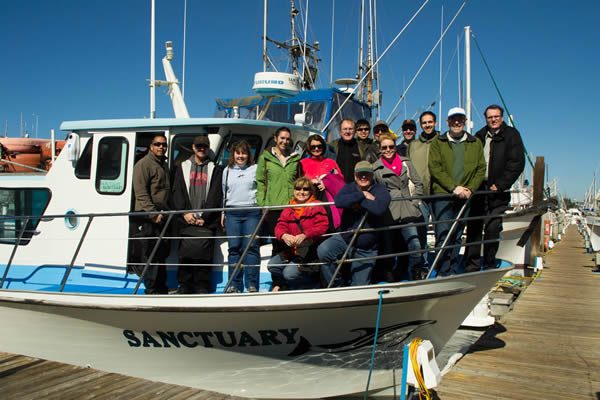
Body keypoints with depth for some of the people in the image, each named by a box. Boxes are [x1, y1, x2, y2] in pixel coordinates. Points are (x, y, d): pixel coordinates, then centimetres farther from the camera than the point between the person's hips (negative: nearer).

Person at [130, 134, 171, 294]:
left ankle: (161, 290, 20)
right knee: (150, 256, -6)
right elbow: (141, 194, -14)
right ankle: (152, 290, 0)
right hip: (146, 217, -8)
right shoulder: (143, 164, -6)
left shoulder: (164, 165, 20)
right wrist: (153, 214, -19)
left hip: (161, 217, 8)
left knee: (161, 254, 12)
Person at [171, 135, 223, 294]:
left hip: (206, 221, -1)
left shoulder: (215, 169, 13)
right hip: (186, 220, 1)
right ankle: (184, 285, 6)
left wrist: (203, 216, -7)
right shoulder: (183, 168, 18)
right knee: (185, 253, -4)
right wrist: (185, 213, -6)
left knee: (203, 253, -7)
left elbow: (215, 196, 3)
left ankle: (202, 286, 2)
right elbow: (177, 193, 9)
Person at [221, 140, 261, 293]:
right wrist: (223, 213, 17)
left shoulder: (255, 169, 9)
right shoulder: (227, 170, 17)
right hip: (232, 213, 2)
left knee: (251, 247, -6)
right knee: (234, 248, 0)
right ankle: (235, 285, 5)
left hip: (252, 212, -2)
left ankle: (252, 285, -1)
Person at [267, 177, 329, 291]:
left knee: (290, 273, -22)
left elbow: (323, 227, -14)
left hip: (311, 252, -5)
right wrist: (284, 235, -23)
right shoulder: (288, 210, 14)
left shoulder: (317, 207, 0)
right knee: (272, 265, -15)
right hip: (292, 251, 5)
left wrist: (304, 235, -30)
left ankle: (314, 283, 3)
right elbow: (280, 227, 3)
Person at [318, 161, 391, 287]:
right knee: (323, 251, -29)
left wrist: (356, 201, -19)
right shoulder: (349, 188, 3)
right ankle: (336, 286, -6)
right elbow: (338, 202, -20)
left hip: (366, 250, -1)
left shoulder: (380, 190, -5)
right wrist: (362, 195, -21)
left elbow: (379, 208, -29)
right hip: (344, 239, 2)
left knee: (359, 288, 1)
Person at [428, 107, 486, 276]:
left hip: (464, 197, 3)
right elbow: (435, 168, -4)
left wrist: (470, 189, -6)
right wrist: (453, 187, -13)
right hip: (442, 195, -3)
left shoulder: (475, 144, 14)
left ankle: (452, 272, 14)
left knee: (456, 236, 7)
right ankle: (443, 274, -5)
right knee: (443, 234, -9)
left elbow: (481, 169, 10)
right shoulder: (437, 143, 6)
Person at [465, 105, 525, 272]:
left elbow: (517, 163, -5)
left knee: (492, 229, -4)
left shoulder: (511, 136, 3)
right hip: (478, 189, 4)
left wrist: (500, 185, -11)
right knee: (473, 227, 0)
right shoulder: (479, 136, 15)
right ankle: (472, 265, 6)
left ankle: (489, 266, 8)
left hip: (497, 191, -3)